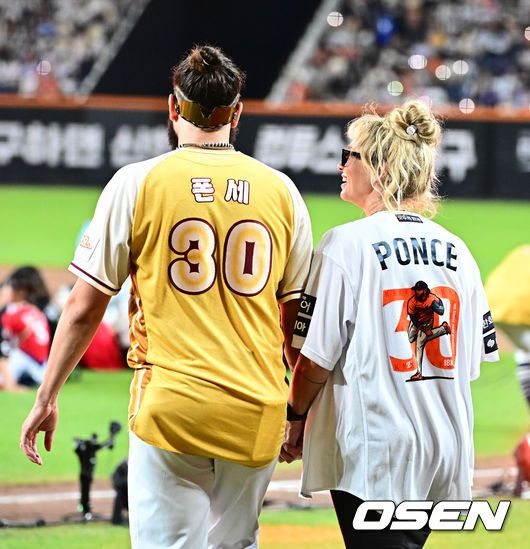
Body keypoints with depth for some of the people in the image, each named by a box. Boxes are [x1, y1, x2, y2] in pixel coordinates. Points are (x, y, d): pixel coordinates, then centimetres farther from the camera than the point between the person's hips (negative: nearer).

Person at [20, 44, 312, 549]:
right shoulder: (281, 191, 7)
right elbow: (297, 317, 11)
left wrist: (46, 398, 9)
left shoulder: (137, 184, -2)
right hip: (256, 412, 3)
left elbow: (84, 307, 0)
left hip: (171, 408, -3)